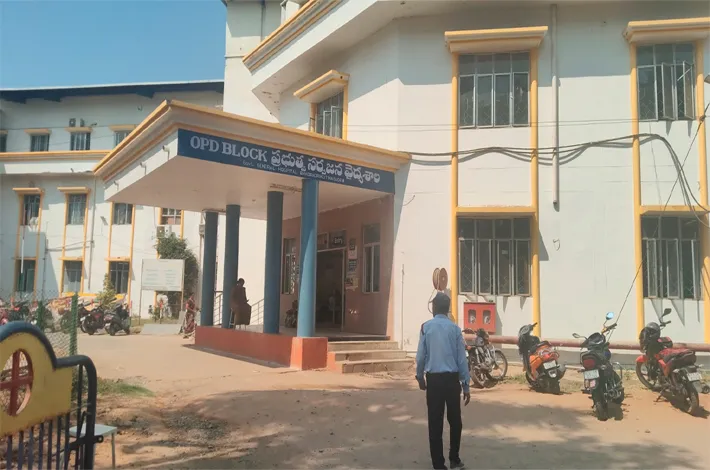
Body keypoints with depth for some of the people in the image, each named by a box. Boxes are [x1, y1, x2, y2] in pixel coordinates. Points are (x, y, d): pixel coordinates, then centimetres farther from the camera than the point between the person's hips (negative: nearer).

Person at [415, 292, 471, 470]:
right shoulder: (455, 328, 0)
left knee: (435, 422, 5)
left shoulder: (426, 327, -2)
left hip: (434, 379, -1)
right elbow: (462, 358, 0)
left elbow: (421, 356, 1)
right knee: (455, 420, 16)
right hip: (452, 378, 1)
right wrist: (466, 385, 5)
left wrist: (420, 377, 16)